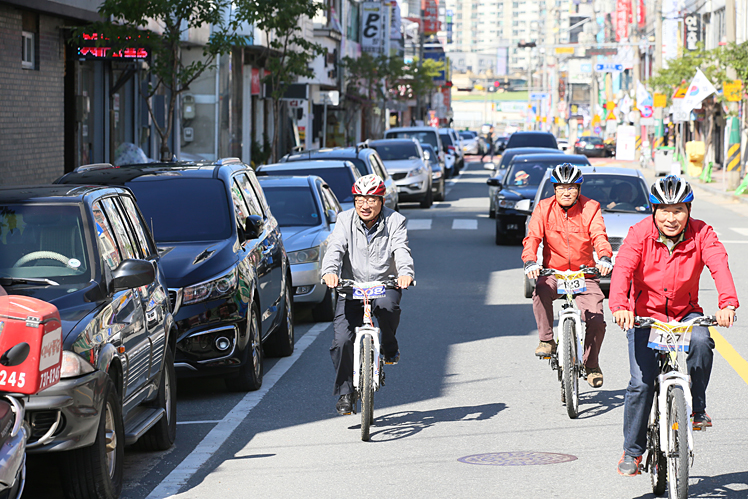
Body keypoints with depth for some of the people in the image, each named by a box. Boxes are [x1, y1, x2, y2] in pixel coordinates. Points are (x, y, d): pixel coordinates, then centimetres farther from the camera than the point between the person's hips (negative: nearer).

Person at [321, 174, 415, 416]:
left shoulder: (395, 221, -4)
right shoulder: (345, 220, -1)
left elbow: (401, 250, -19)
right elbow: (335, 248, -16)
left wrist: (405, 272, -42)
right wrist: (330, 271, -38)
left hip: (385, 285, -1)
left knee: (388, 306, -37)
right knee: (342, 340, -15)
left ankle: (390, 348, -6)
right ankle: (345, 392, 1)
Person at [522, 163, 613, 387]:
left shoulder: (590, 208, -3)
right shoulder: (544, 208, -2)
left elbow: (599, 235, -17)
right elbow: (532, 237, -12)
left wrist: (604, 258, -38)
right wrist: (530, 262, -32)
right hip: (553, 272, 0)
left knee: (596, 320, -13)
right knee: (541, 292, -35)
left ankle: (591, 364, 13)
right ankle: (547, 340, -16)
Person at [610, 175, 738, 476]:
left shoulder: (700, 234, -10)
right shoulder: (640, 234, -13)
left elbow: (719, 264, -25)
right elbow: (623, 269, -26)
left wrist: (728, 304, -45)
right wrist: (619, 306, -46)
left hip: (685, 313, 1)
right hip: (645, 315, -1)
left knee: (701, 341, -33)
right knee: (641, 383, -13)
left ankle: (697, 407, -10)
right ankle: (632, 451, 3)